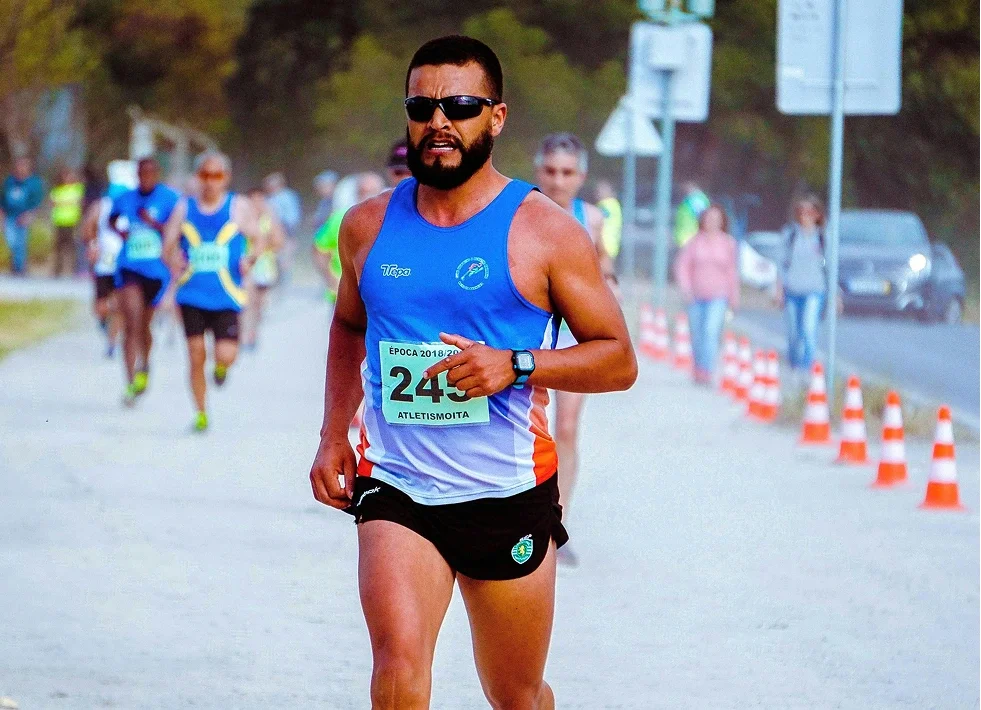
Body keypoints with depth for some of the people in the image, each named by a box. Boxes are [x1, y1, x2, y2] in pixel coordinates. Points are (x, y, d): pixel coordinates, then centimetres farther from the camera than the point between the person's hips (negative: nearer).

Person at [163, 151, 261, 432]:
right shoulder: (184, 208, 8)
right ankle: (200, 414, 14)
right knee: (196, 356, -1)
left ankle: (221, 366, 25)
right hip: (192, 295, 2)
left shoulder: (239, 207, 3)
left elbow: (260, 240, 5)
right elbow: (168, 244, 7)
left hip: (226, 296, -2)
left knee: (225, 355, -14)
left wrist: (250, 258, -16)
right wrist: (174, 260, -16)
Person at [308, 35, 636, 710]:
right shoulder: (369, 225, 6)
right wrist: (333, 436, 16)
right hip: (395, 490, 1)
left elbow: (619, 359, -3)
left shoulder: (544, 230, -4)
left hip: (511, 495, -1)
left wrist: (517, 365, -19)